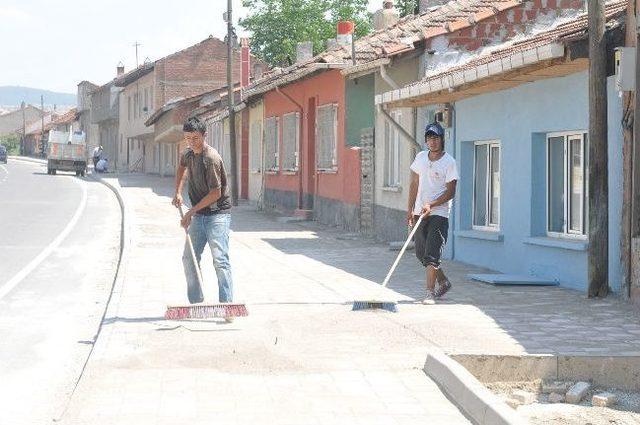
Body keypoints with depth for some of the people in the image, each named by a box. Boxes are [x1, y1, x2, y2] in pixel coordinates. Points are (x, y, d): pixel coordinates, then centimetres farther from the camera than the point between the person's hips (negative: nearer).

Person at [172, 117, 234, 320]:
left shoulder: (211, 158, -19)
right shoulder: (189, 153, 7)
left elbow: (215, 193, -19)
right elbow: (182, 165, 33)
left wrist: (191, 212, -13)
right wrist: (178, 192, 22)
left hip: (217, 213, -8)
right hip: (199, 215, 8)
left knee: (220, 260, -15)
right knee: (189, 258, 7)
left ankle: (227, 305, -18)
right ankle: (196, 303, 16)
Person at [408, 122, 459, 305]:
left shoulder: (449, 162, -8)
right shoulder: (420, 157, 8)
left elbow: (450, 192, -10)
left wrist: (431, 205, -21)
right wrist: (411, 209, 9)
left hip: (439, 213, -6)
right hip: (420, 213, 6)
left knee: (432, 254, -13)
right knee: (421, 253, 12)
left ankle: (430, 293, -11)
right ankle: (443, 281, 31)